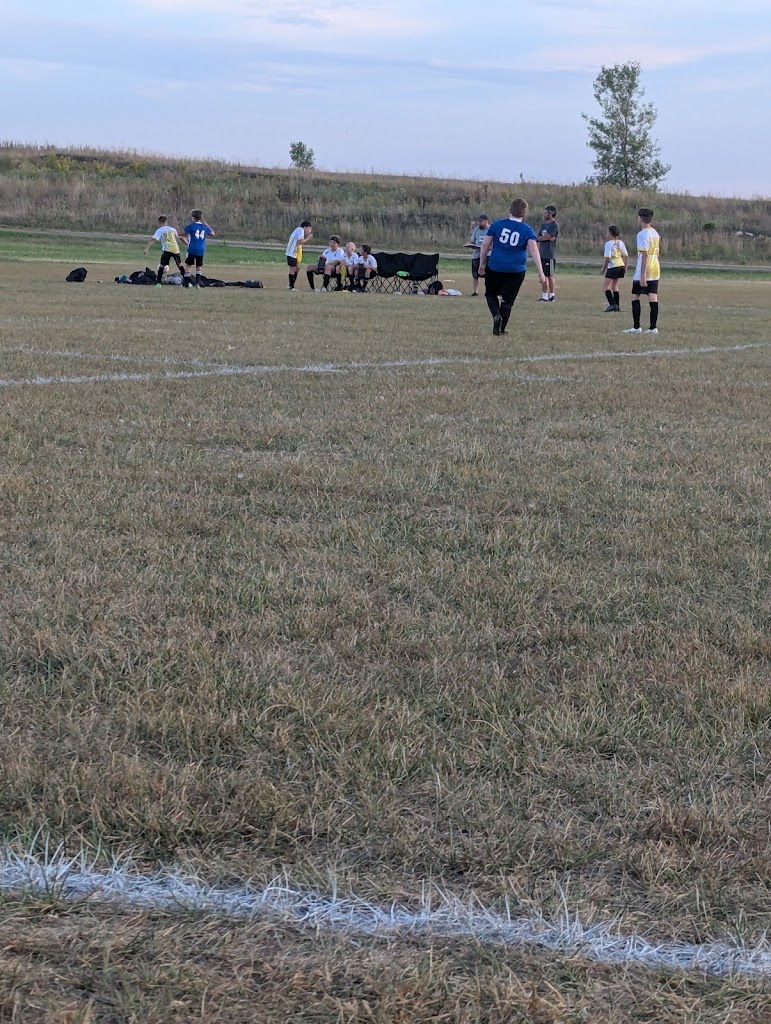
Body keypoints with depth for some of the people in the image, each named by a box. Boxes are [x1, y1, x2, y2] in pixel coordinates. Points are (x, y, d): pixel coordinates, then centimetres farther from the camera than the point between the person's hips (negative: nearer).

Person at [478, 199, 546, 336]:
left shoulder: (497, 224, 0)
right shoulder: (527, 230, -3)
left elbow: (485, 245, 2)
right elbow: (533, 250, -12)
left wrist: (482, 264, 14)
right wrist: (541, 273, -14)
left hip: (495, 267, 0)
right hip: (516, 270, 0)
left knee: (491, 294, 19)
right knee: (507, 300, 13)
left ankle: (496, 314, -7)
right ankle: (500, 329, 15)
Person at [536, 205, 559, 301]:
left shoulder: (554, 225, -9)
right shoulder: (543, 225, 18)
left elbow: (546, 237, -16)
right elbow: (539, 238, 12)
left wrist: (539, 238, 2)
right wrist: (545, 237, -8)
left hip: (550, 255, -8)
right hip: (543, 254, 8)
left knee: (550, 275, -5)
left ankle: (552, 295, 1)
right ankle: (544, 296, 11)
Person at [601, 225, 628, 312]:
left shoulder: (609, 244, -13)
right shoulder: (620, 243, 9)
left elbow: (607, 258, -17)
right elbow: (626, 256, 11)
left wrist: (604, 268, -8)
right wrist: (625, 267, 19)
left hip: (612, 267, -8)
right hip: (621, 266, 8)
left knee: (607, 286, -1)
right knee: (614, 286, 16)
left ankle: (612, 304, -19)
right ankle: (617, 307, 13)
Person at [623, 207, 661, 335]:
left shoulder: (642, 234, -14)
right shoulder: (655, 233, 12)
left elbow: (645, 255, -19)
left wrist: (643, 275, -20)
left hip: (644, 272, -7)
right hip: (655, 271, 7)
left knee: (635, 297, 3)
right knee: (653, 298, 4)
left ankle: (636, 327, 2)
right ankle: (653, 327, 1)